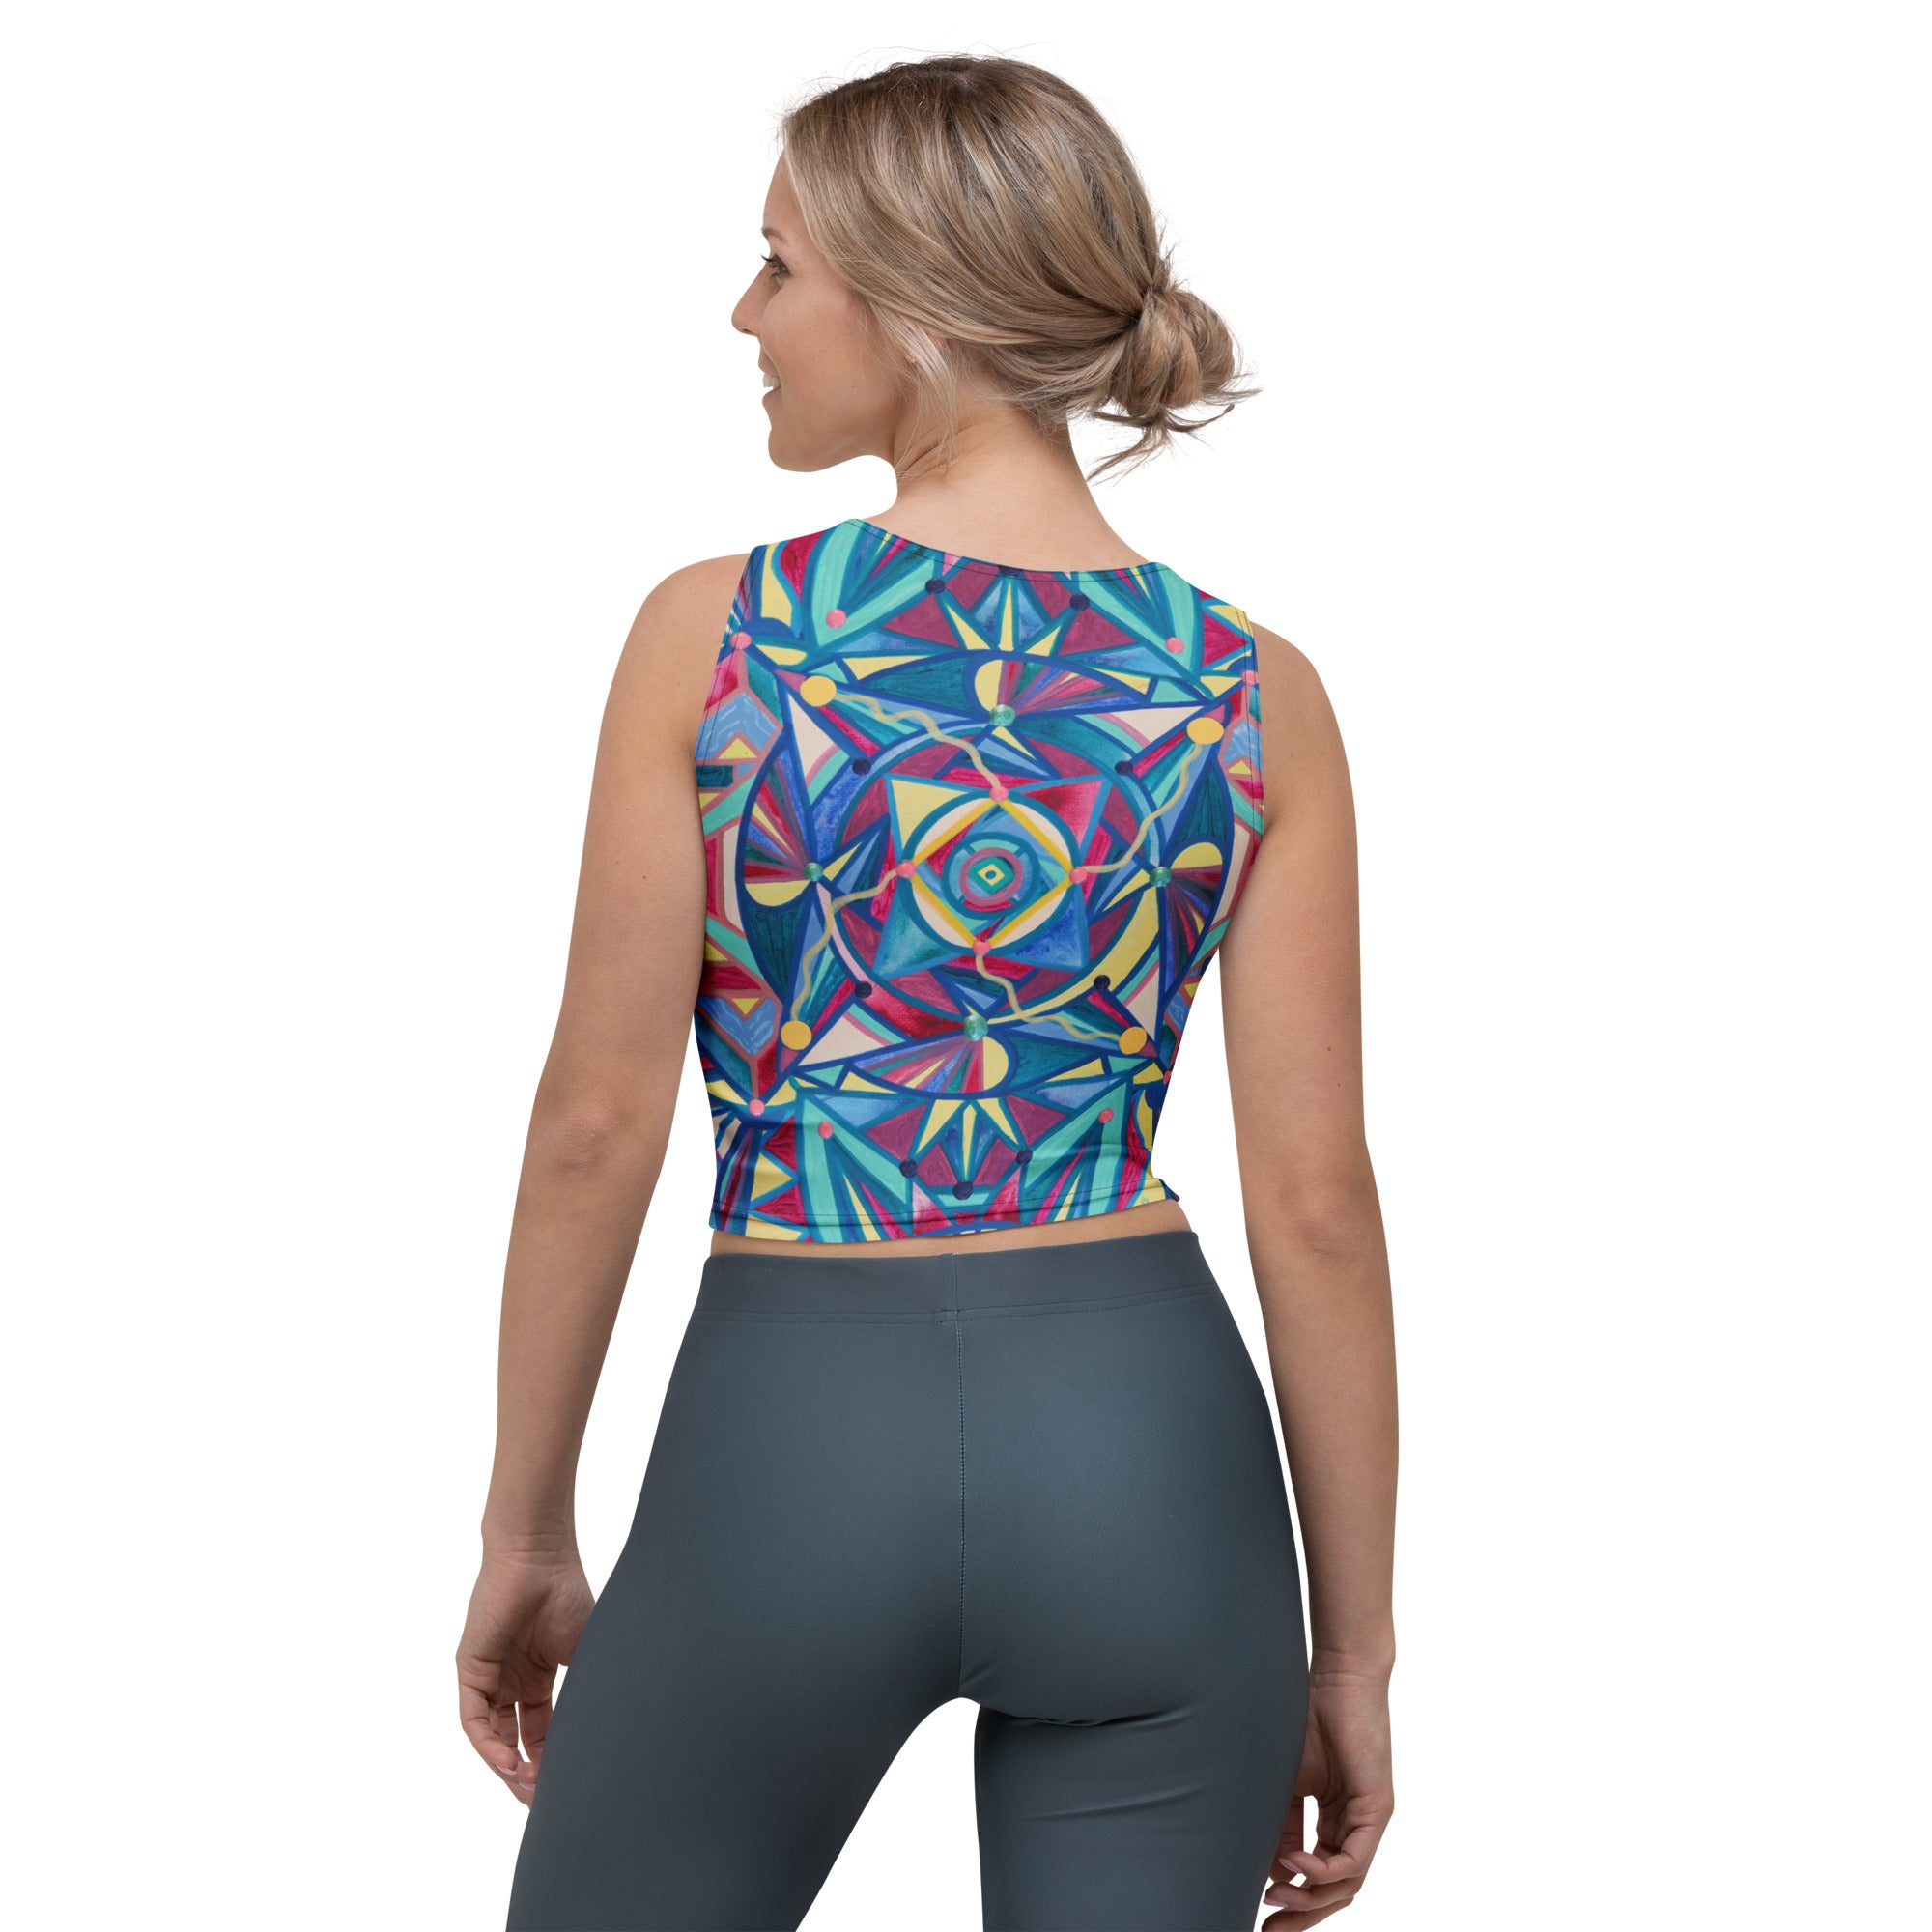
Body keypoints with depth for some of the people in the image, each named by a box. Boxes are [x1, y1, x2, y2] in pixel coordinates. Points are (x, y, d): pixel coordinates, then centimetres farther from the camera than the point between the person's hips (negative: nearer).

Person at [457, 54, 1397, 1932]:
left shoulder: (714, 637, -7)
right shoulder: (1253, 696, -2)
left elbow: (599, 1127, -5)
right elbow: (1314, 1201, -2)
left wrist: (522, 1528, 8)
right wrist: (1354, 1638, 7)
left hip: (796, 1426, -2)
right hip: (1148, 1433, 2)